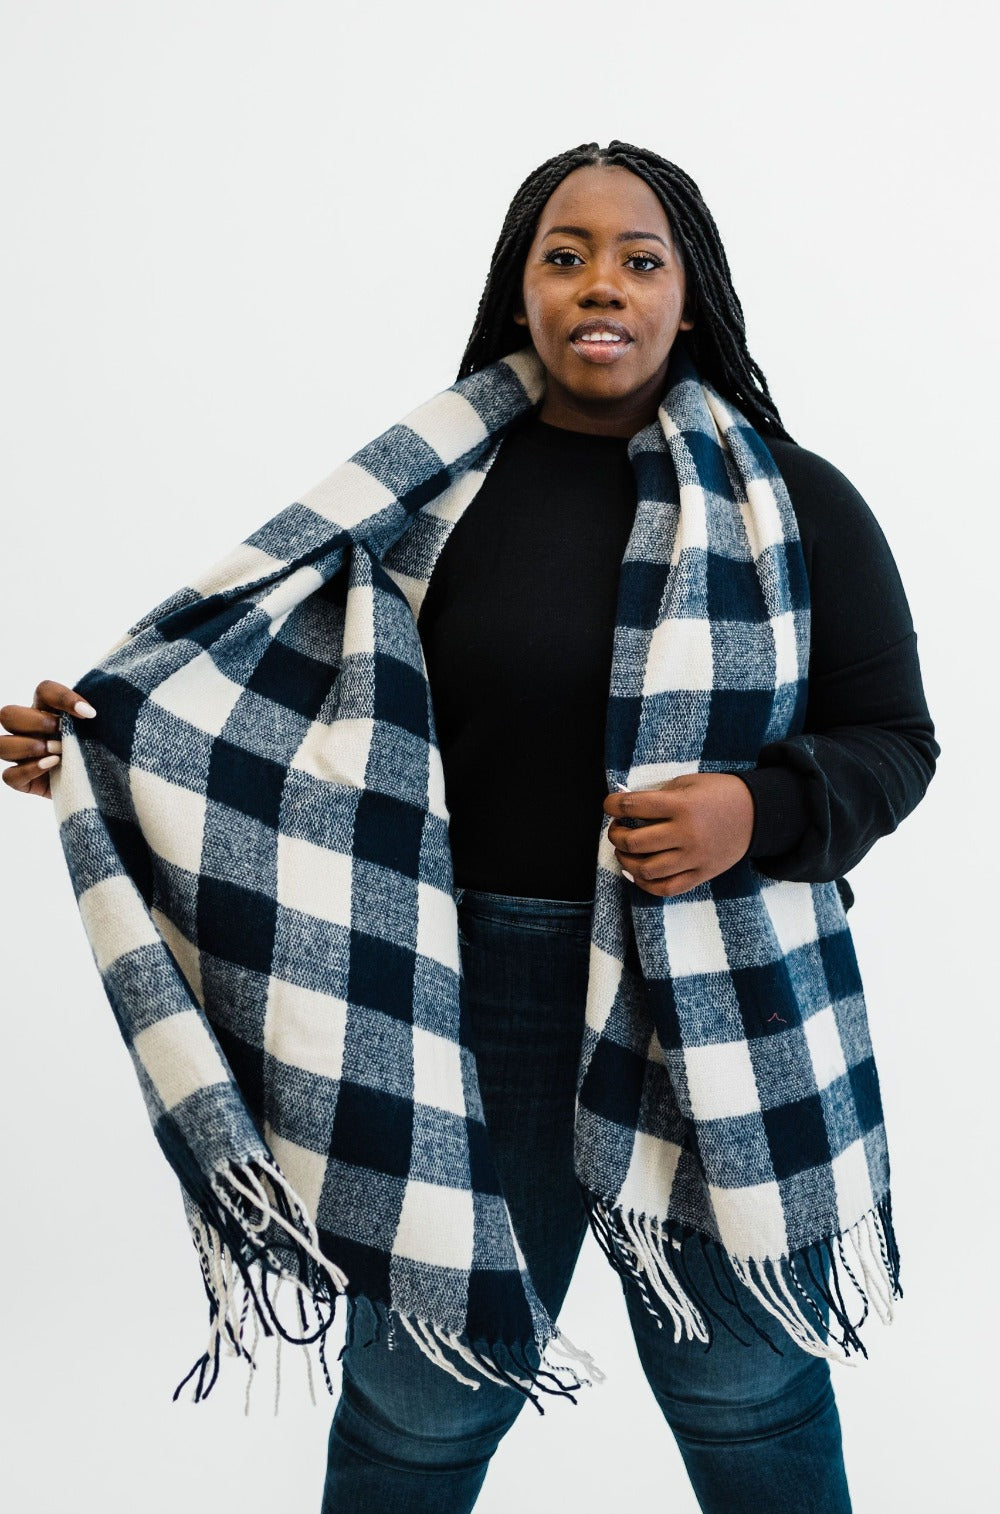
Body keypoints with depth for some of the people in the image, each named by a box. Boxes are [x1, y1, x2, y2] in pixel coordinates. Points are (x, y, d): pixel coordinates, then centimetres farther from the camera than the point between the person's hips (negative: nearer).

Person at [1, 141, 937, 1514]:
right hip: (486, 988, 0)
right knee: (422, 1392, 15)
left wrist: (759, 813, -18)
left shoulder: (796, 498, 0)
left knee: (748, 1387, 19)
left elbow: (894, 741, 1)